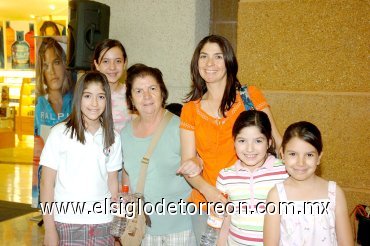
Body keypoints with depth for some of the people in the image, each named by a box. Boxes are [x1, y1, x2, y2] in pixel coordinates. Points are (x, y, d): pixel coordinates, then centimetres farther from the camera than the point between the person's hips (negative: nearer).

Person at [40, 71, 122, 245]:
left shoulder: (113, 138, 5)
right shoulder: (60, 133, -4)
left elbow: (112, 182, 9)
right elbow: (47, 182, -4)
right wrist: (50, 229, -5)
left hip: (103, 224, 3)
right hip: (67, 224, -2)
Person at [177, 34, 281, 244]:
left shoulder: (250, 96, -2)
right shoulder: (190, 110, 5)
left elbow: (277, 142, -1)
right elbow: (187, 161, 1)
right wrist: (206, 188, -19)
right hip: (205, 203, 2)